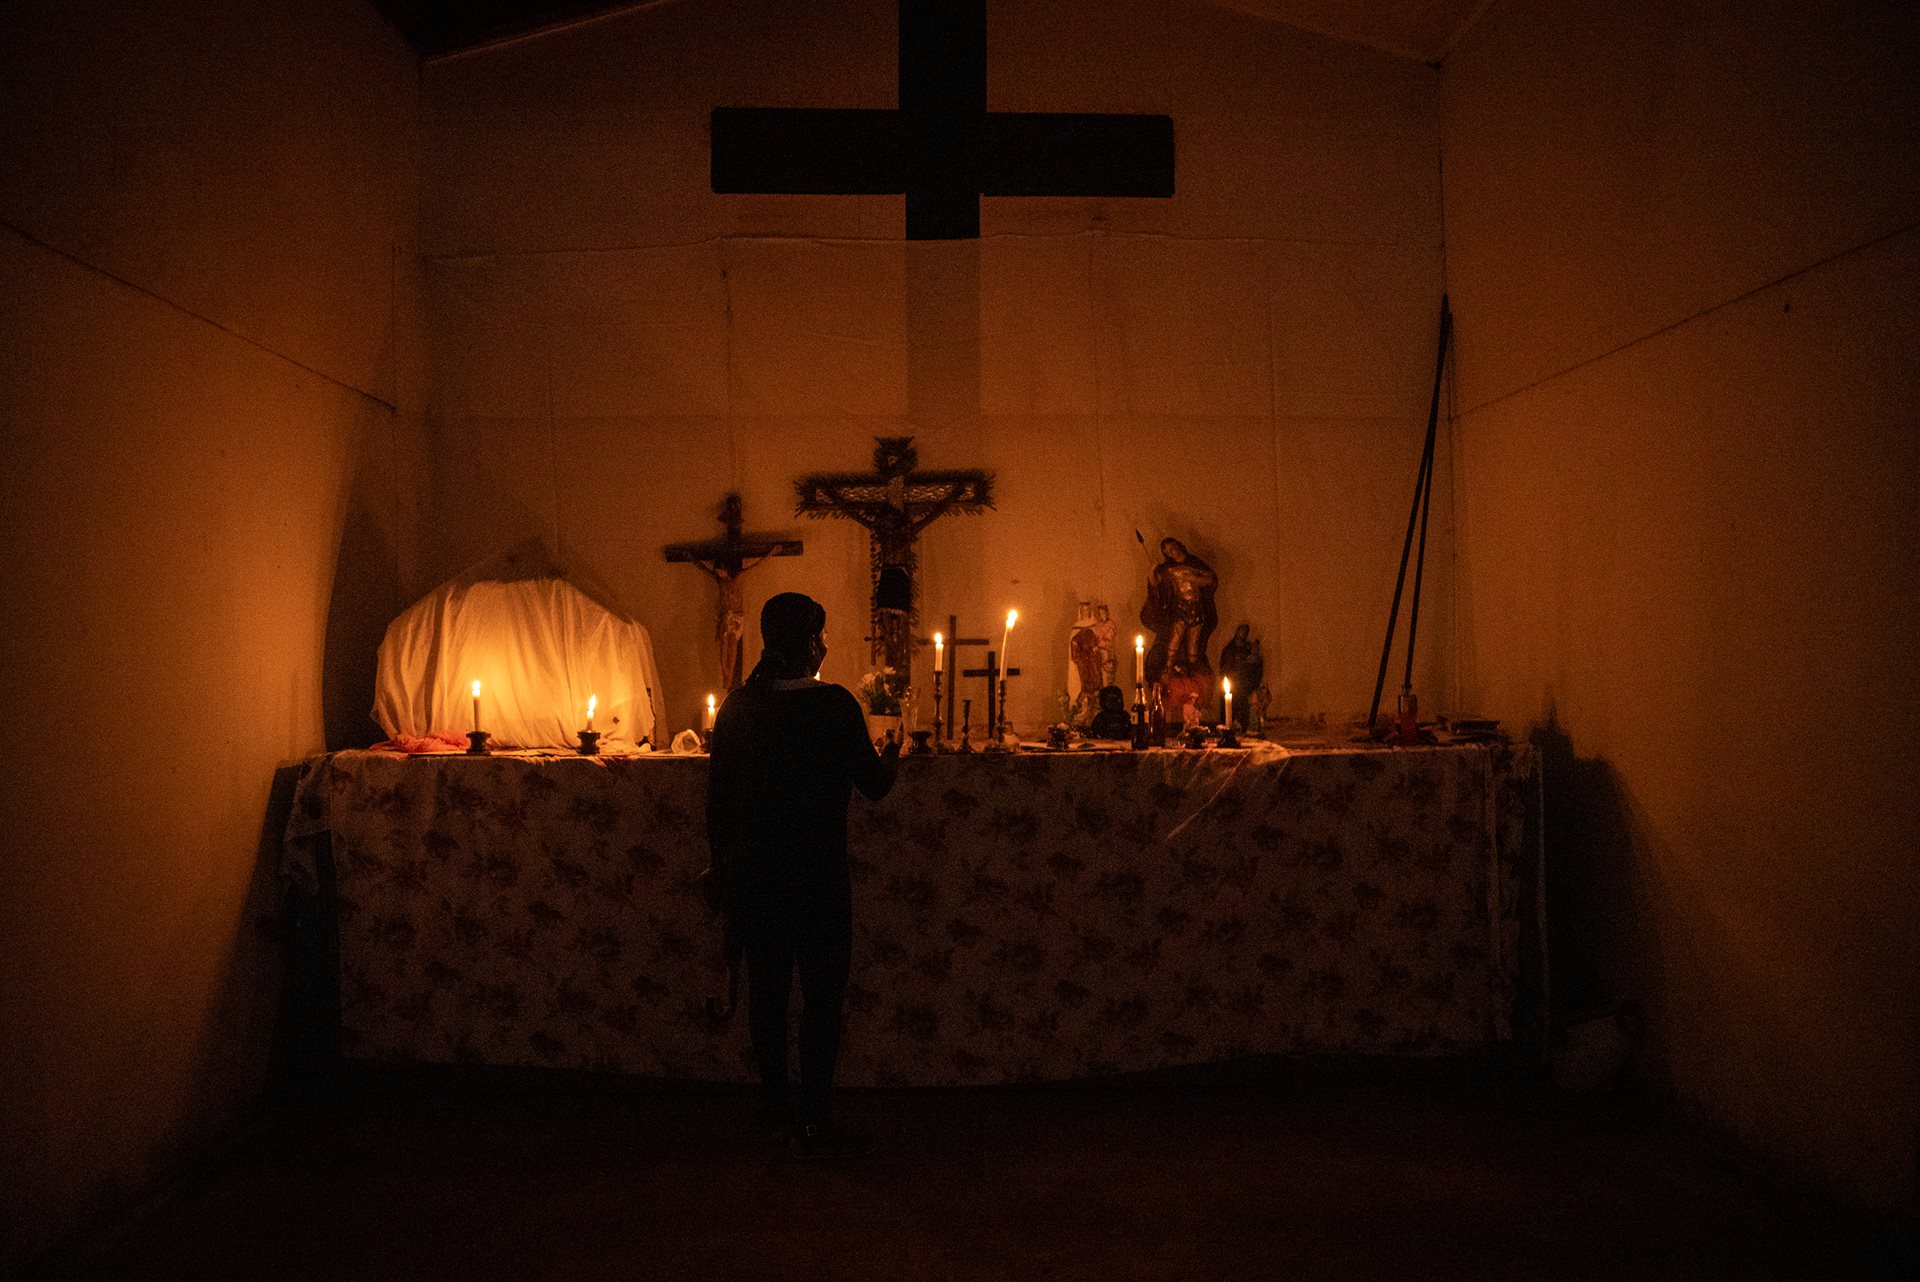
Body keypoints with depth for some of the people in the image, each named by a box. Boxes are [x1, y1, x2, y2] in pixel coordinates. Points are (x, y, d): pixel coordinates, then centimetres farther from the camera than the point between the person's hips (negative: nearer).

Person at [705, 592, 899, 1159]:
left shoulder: (737, 708, 1)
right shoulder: (834, 705, -13)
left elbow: (718, 798, 5)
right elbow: (874, 784, -7)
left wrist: (725, 865, 17)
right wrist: (892, 751, 15)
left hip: (752, 874, 5)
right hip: (817, 874, -5)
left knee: (767, 989, 16)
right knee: (823, 995, 4)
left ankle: (777, 1101, 30)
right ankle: (810, 1122, 6)